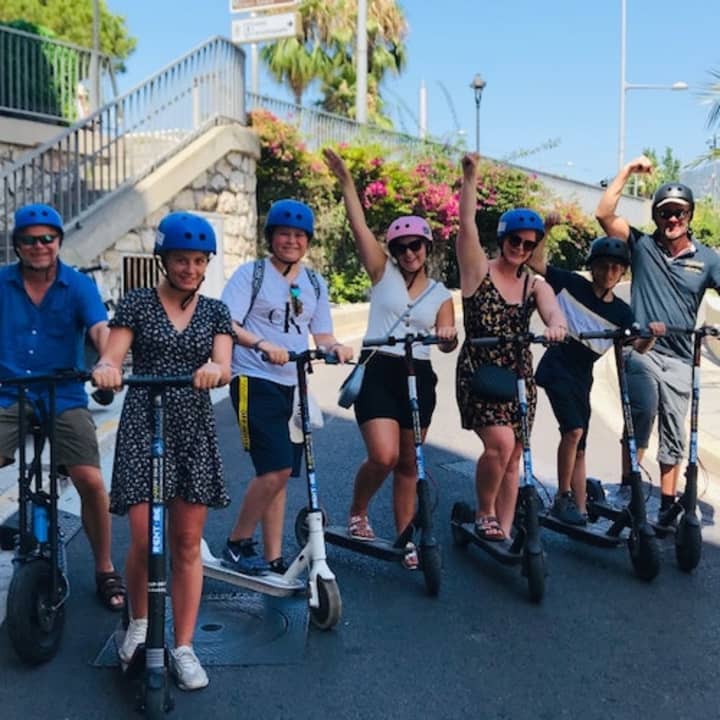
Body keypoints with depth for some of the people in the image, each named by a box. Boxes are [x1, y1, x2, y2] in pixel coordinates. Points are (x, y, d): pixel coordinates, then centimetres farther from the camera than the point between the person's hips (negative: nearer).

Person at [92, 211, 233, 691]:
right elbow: (113, 354, -8)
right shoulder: (138, 303, 3)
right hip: (142, 426, -2)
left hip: (194, 430, 2)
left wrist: (214, 369, -31)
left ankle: (184, 647, 15)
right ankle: (139, 624, 23)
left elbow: (223, 364, -6)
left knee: (188, 543, 4)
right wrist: (106, 368, -33)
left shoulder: (215, 311, 9)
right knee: (144, 540, -6)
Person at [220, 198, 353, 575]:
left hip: (293, 385, 6)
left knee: (276, 473, 9)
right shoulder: (251, 273, -2)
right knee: (276, 469, -16)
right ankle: (237, 544, 4)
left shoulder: (315, 283, 15)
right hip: (255, 381, -6)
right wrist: (262, 344, -28)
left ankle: (274, 561, 15)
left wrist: (336, 347, -11)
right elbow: (227, 324, -11)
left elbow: (321, 333, 12)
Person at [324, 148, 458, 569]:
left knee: (408, 462, 9)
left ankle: (405, 539, 21)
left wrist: (449, 336, -26)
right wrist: (346, 181, -12)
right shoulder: (383, 273, 4)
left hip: (419, 377, 3)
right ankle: (357, 513, 12)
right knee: (384, 456, -16)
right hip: (379, 371, -3)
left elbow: (447, 342, -3)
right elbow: (360, 226, -5)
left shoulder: (441, 294, 9)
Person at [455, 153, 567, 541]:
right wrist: (470, 176, -22)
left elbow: (553, 311, -16)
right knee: (500, 442, -21)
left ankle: (503, 533, 18)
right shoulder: (479, 271, -3)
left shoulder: (536, 285, 5)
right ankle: (484, 514, 2)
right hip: (477, 372, -4)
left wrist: (556, 326, -40)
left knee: (512, 458, 7)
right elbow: (467, 226, -16)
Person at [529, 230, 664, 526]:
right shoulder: (572, 285, -4)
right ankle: (562, 498, -8)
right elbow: (535, 261, -5)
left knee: (579, 447, 7)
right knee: (574, 429, -22)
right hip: (556, 368, -4)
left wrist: (651, 334, -26)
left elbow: (639, 347, -6)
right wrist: (545, 229, -18)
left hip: (582, 377, 5)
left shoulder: (621, 312, 3)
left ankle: (579, 509, 12)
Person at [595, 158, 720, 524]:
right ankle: (629, 488, -12)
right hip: (642, 352, -2)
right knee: (643, 412, -25)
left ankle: (667, 508, 21)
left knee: (673, 438, 9)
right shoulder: (641, 245, 1)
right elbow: (604, 214, -9)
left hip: (679, 359, 3)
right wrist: (627, 171, -12)